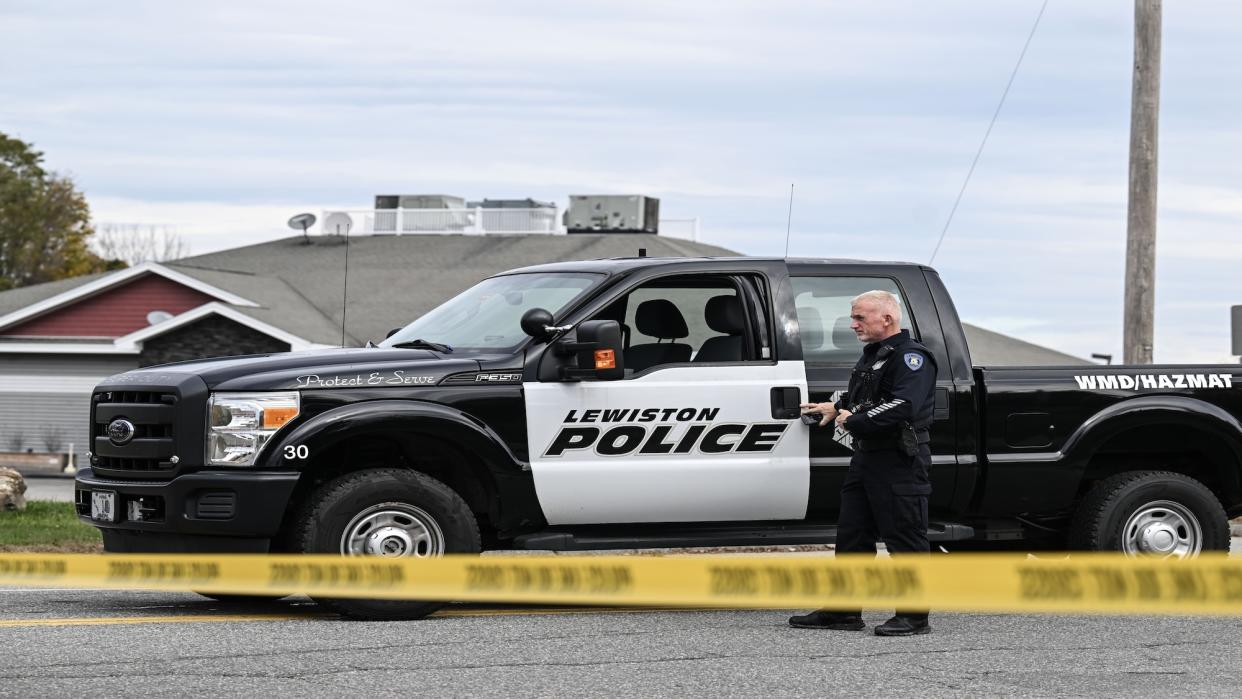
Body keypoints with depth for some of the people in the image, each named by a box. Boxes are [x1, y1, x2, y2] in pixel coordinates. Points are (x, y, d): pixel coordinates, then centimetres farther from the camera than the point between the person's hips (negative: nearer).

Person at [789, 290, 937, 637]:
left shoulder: (911, 357, -13)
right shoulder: (872, 355, 20)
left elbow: (904, 406, -26)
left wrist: (855, 421, -21)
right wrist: (836, 409, 22)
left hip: (900, 463, -10)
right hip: (866, 458, 10)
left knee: (905, 539, -5)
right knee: (852, 535, 10)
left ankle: (914, 617, 1)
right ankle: (843, 611, 16)